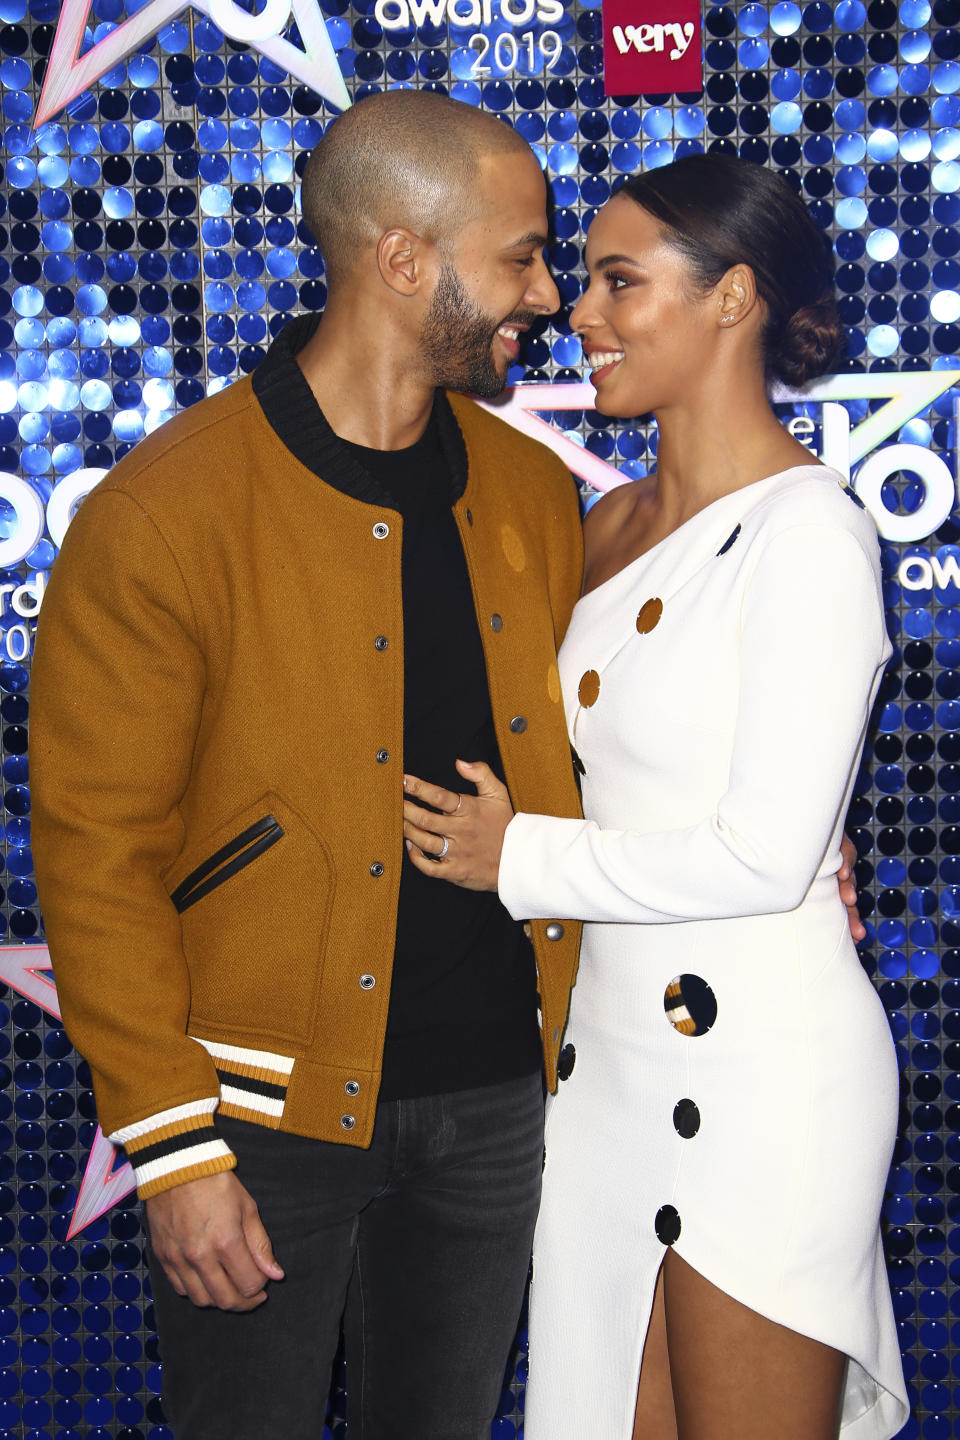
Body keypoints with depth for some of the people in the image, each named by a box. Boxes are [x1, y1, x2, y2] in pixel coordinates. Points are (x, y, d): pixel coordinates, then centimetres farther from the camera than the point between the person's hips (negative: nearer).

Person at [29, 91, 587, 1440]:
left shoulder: (533, 491, 4)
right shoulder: (163, 515, -14)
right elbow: (98, 856, -13)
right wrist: (172, 1149, -14)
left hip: (495, 1088, 5)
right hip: (273, 1106, -5)